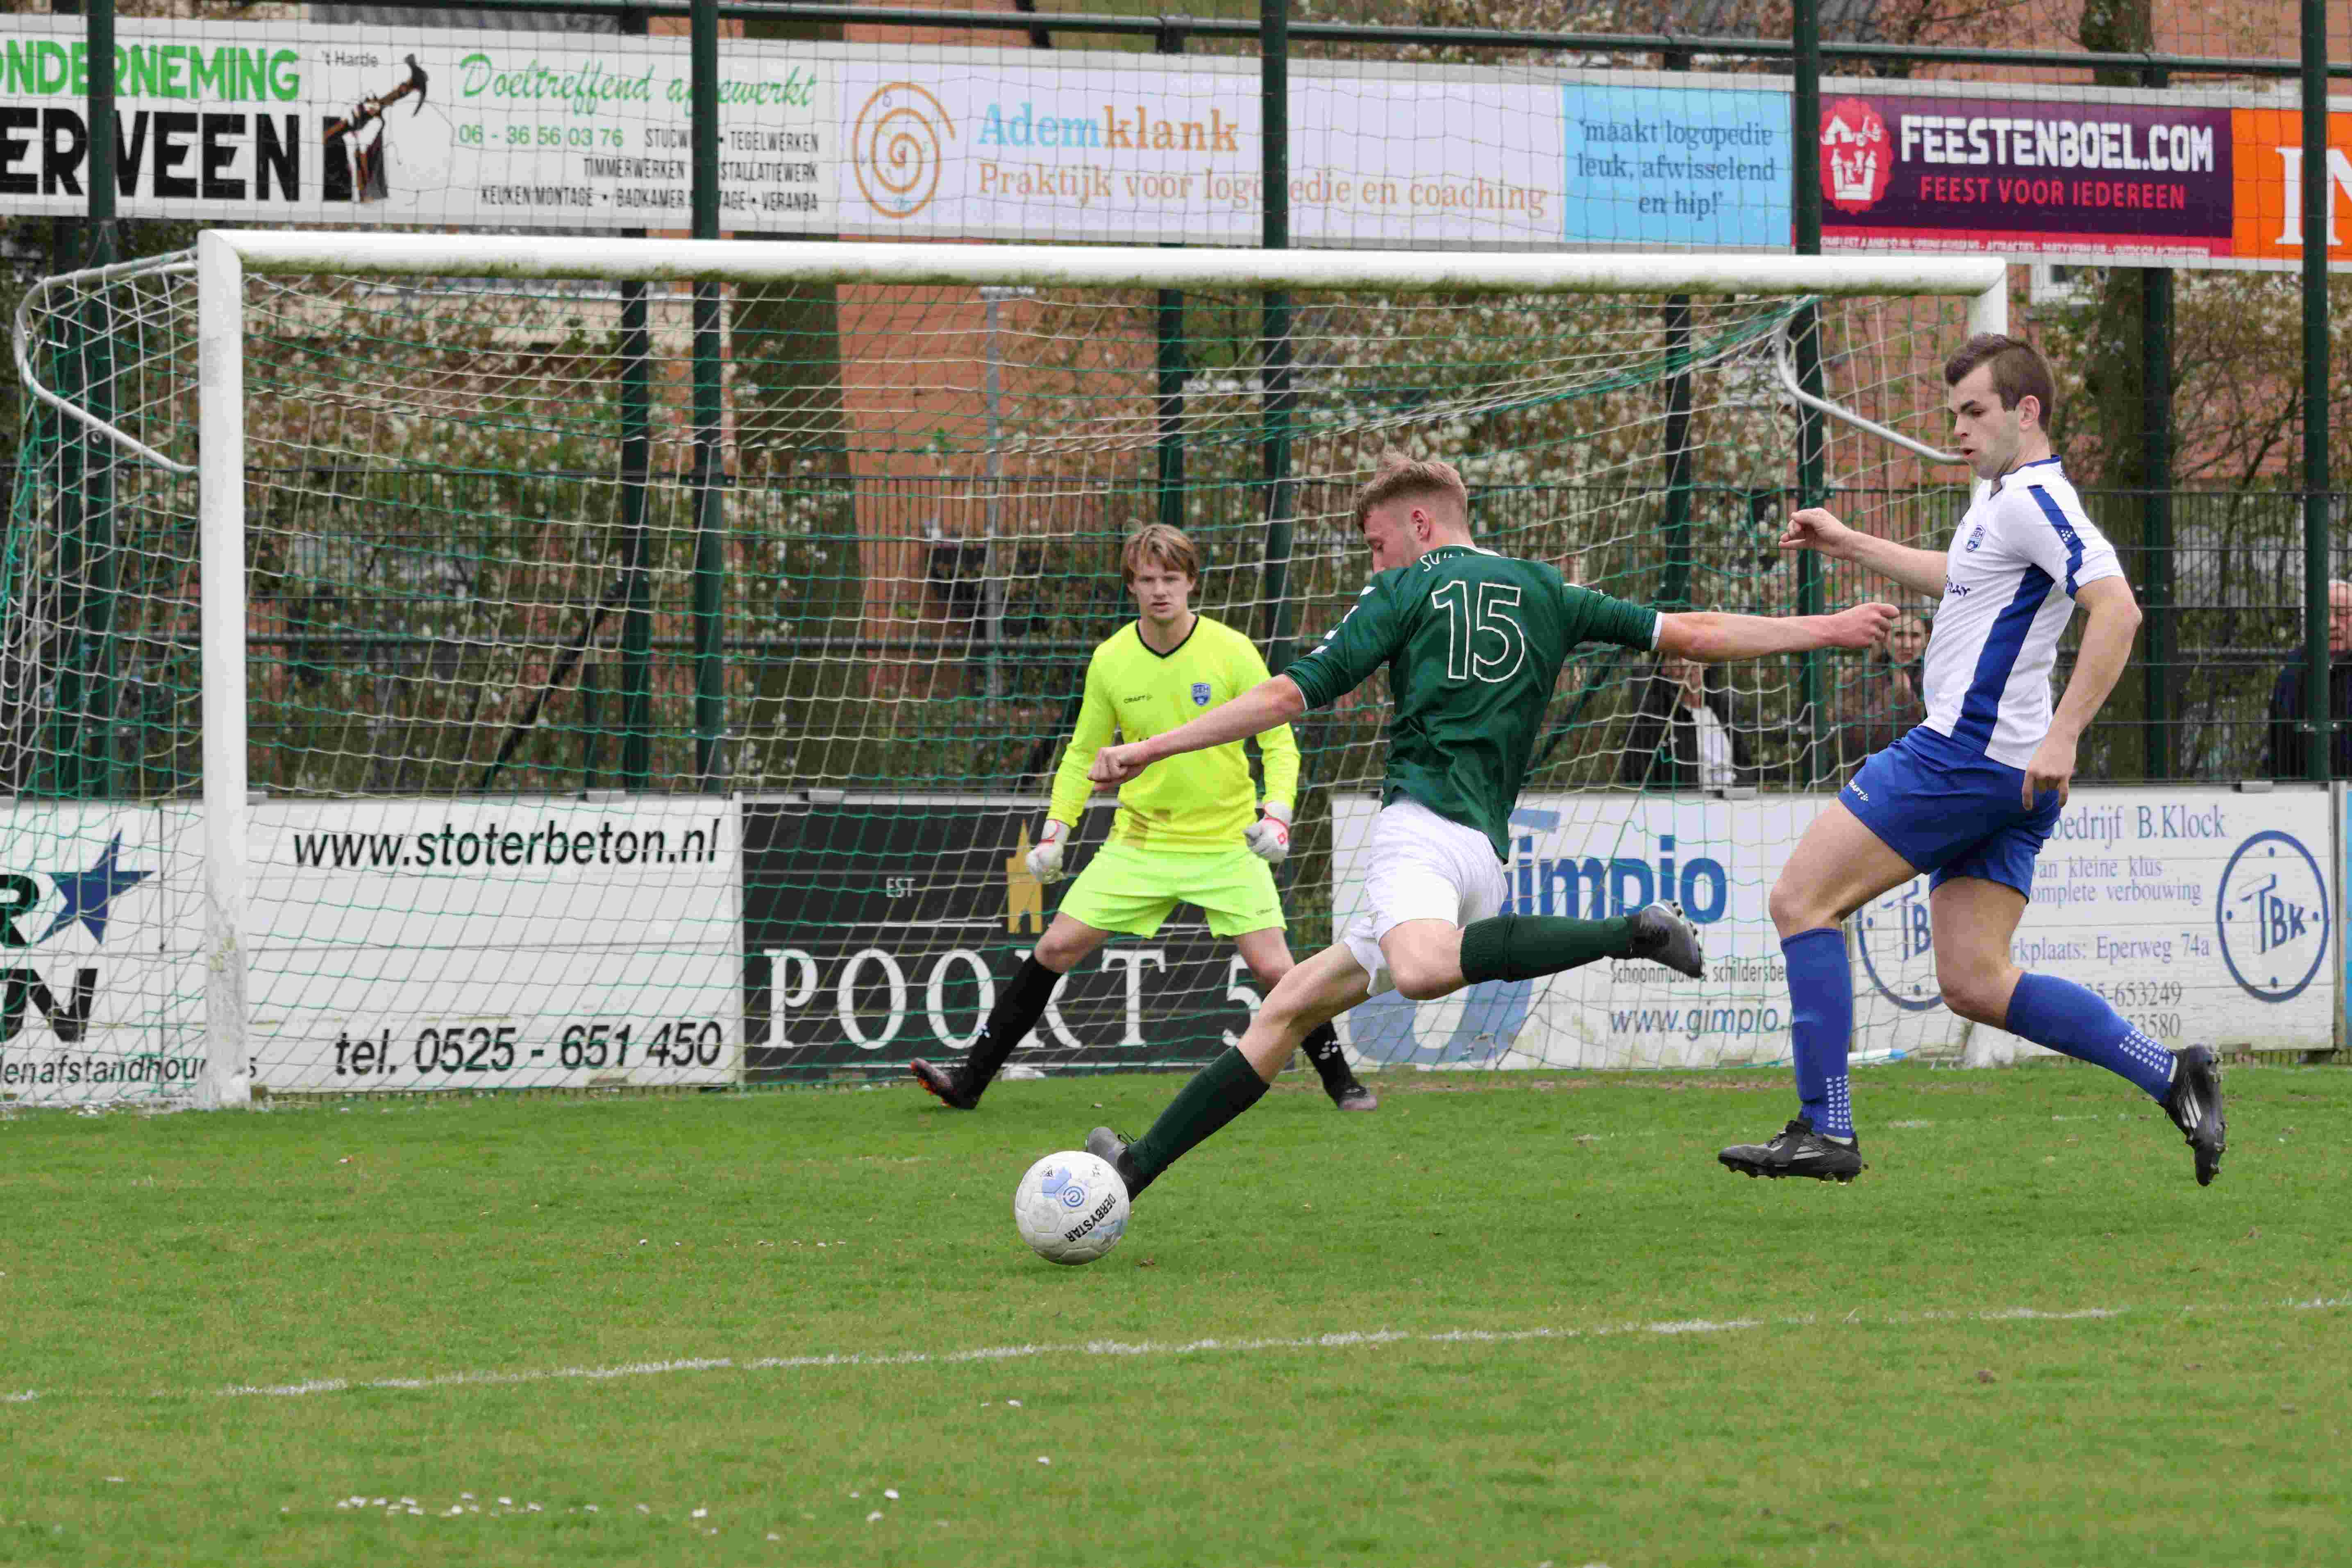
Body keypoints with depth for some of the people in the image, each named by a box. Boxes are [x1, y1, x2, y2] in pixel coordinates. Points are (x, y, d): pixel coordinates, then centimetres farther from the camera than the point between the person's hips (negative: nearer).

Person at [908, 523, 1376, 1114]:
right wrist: (1055, 831, 1)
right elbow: (1083, 754, 10)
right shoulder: (1110, 660, -2)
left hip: (1226, 843, -2)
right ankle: (970, 1079, 5)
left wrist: (1277, 815, -20)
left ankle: (1340, 1082, 8)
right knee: (1056, 947, -3)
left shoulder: (1232, 652, -10)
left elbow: (1279, 743, -5)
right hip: (1140, 839, 2)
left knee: (1273, 968, -12)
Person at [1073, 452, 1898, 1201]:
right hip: (1486, 852, 9)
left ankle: (1633, 932, -40)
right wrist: (1826, 630, 28)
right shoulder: (1544, 592, 21)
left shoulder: (1405, 593, 7)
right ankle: (1140, 1166, 9)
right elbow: (1691, 636, 19)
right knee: (1286, 1008, 13)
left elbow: (1288, 696, 1)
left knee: (1422, 970, -41)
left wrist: (1150, 750, 4)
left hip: (1423, 824, -9)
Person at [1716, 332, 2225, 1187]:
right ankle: (2169, 1075, 1)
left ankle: (1825, 1129, -7)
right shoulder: (2006, 499, 19)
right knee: (1974, 984, 7)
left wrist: (2063, 734, -30)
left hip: (1965, 755, -10)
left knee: (1802, 897, -4)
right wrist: (1849, 545, 43)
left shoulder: (2033, 500, -13)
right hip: (2007, 781, 10)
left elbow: (2117, 607, -26)